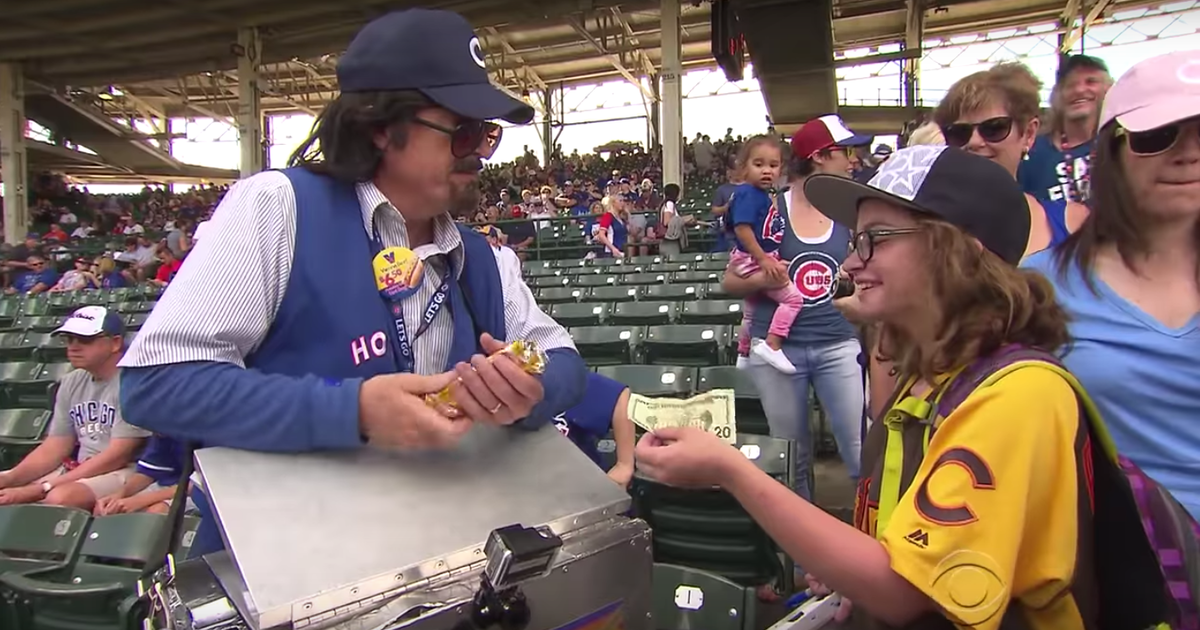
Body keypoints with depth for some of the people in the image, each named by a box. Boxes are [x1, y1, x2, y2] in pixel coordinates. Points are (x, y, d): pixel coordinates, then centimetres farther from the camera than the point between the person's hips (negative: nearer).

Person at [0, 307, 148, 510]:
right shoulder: (71, 382, 11)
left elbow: (117, 456, -17)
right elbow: (54, 447, 11)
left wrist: (42, 489, -19)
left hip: (125, 471, -8)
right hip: (81, 470, 8)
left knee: (59, 499, -33)